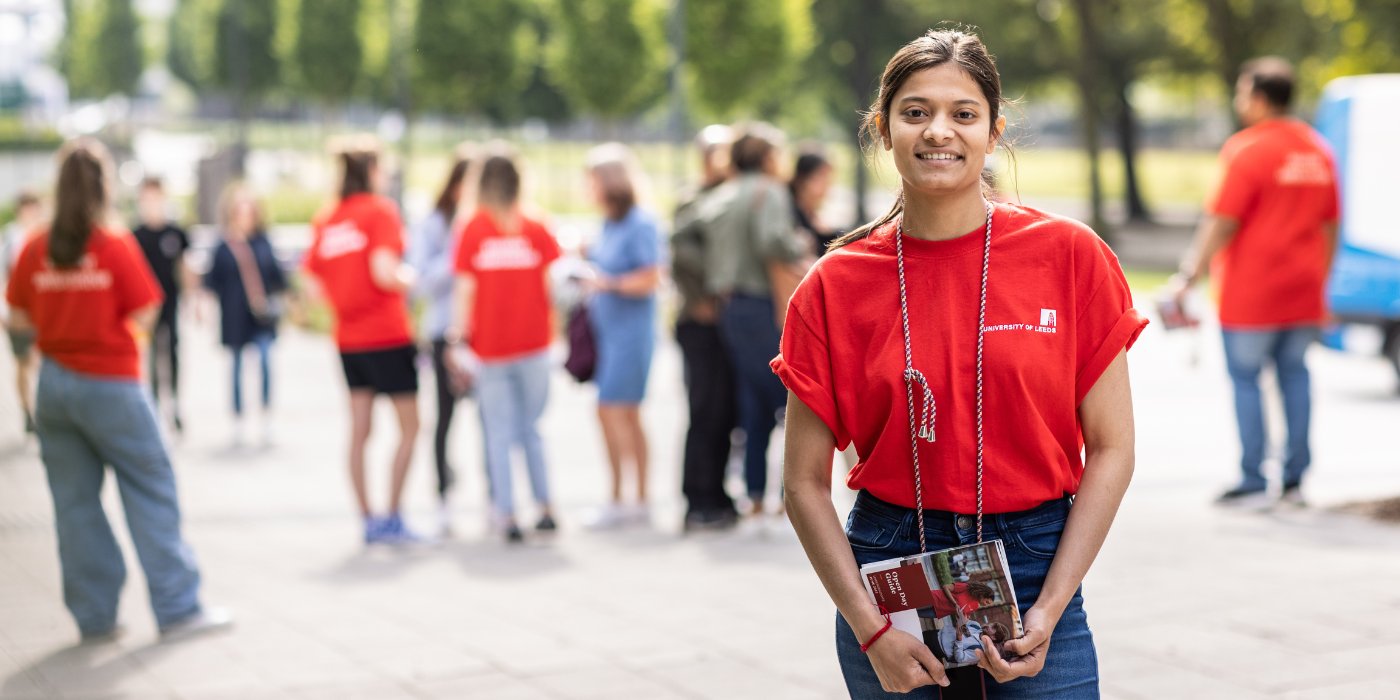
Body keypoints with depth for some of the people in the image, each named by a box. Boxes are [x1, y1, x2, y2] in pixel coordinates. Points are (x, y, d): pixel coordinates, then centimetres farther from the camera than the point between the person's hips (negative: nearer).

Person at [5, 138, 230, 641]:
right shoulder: (116, 245, -11)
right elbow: (145, 315, -10)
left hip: (54, 384, 4)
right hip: (111, 386, -4)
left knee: (74, 501, 10)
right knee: (151, 492, 4)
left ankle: (94, 617, 13)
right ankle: (177, 609, 5)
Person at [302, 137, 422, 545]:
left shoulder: (324, 220, 7)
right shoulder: (380, 211, -10)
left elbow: (313, 280, 6)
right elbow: (384, 272, -21)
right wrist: (407, 280, -1)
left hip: (348, 339, 6)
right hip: (387, 336, -6)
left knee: (359, 430, 8)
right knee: (409, 426, 5)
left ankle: (368, 521, 10)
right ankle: (392, 518, 1)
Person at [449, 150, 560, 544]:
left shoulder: (472, 229, -3)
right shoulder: (536, 228, -1)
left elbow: (464, 289, -5)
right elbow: (554, 282, -7)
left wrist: (459, 335, -2)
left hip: (490, 345, -1)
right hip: (533, 344, 1)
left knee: (499, 433, 5)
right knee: (531, 429, 14)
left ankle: (506, 515, 1)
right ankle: (545, 508, 11)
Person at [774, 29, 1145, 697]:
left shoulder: (1069, 255, -4)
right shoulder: (836, 285, -2)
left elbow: (1111, 449, -2)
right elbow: (805, 483, 0)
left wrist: (1048, 611, -8)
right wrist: (869, 629, -8)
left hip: (1035, 570, 0)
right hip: (888, 568, 1)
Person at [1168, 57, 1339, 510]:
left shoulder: (1247, 149, -12)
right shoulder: (1318, 152, 11)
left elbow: (1221, 222, -16)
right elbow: (1330, 226, 15)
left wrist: (1188, 276, -11)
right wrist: (1320, 284, 22)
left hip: (1251, 293, -7)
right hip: (1303, 293, 7)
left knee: (1245, 377, 0)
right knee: (1294, 374, 13)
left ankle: (1253, 483, 0)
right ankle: (1294, 480, 15)